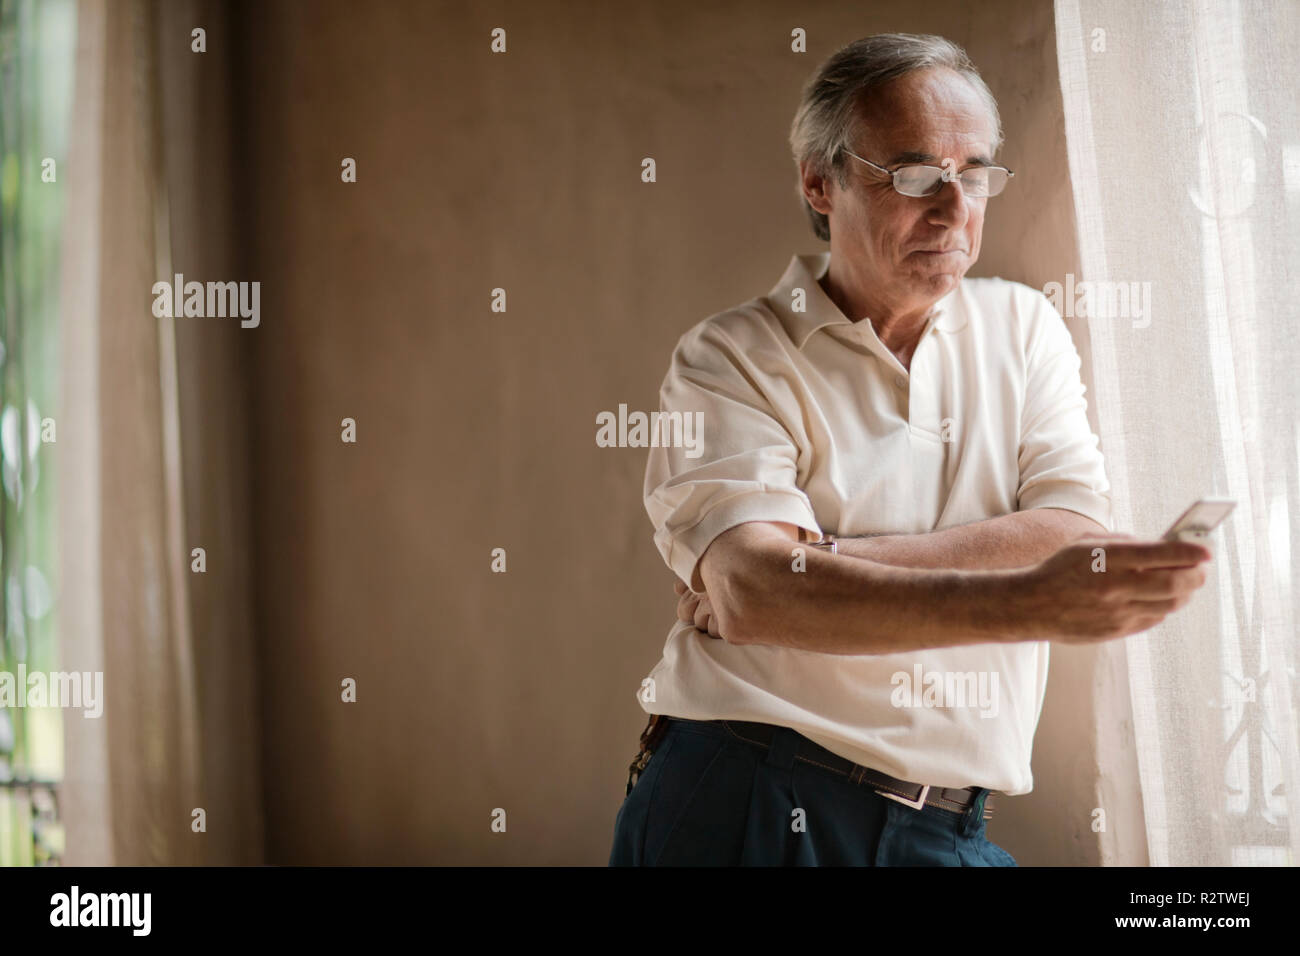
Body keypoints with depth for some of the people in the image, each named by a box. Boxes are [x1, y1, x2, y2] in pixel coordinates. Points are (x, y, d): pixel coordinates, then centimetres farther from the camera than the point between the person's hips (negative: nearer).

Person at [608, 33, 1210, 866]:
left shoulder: (1022, 327, 11)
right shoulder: (731, 359, -2)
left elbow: (1076, 541, -3)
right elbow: (748, 591, -18)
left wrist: (812, 569, -14)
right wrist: (1025, 603, -30)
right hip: (742, 804, -3)